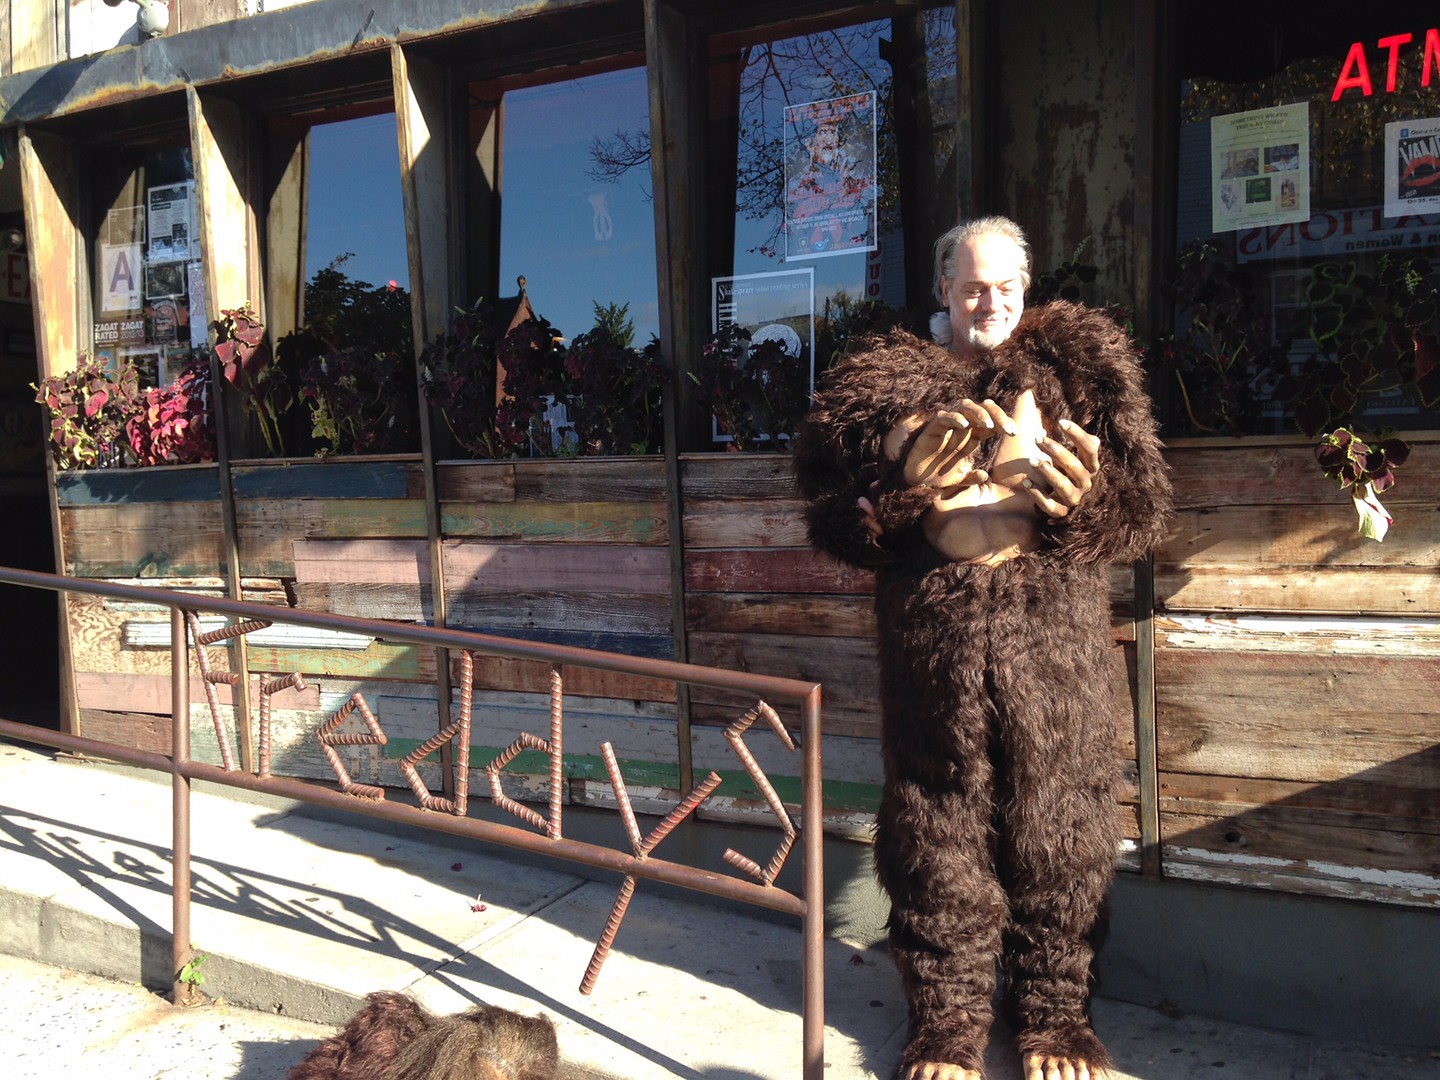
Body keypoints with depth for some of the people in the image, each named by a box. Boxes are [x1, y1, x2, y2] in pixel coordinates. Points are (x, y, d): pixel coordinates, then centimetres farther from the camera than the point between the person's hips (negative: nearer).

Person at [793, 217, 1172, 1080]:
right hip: (932, 633, 0)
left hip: (1055, 627, 1)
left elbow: (1145, 506, 2)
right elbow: (832, 515, 2)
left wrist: (1084, 498, -20)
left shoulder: (1081, 363, 9)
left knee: (1056, 824, 9)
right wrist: (901, 490, -18)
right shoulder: (884, 382, 8)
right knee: (939, 828, 8)